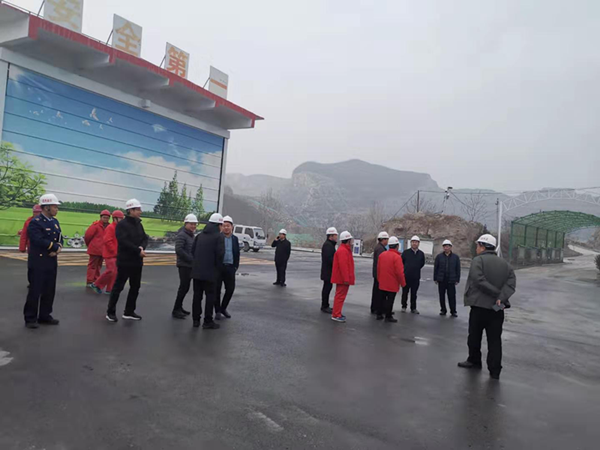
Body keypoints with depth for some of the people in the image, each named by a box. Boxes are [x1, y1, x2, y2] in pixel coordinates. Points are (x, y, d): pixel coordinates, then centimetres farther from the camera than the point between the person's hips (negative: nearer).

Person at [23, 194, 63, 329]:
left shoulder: (55, 222, 13)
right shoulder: (35, 222, -11)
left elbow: (60, 239, 11)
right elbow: (40, 241, -23)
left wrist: (57, 248, -10)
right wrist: (55, 247, -12)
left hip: (52, 262, 7)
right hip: (38, 263, -7)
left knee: (49, 291, 11)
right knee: (35, 291, 0)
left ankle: (45, 316, 22)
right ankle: (30, 318, 11)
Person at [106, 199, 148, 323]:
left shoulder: (139, 224, 11)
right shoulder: (122, 224, -12)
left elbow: (145, 238, 9)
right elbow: (124, 242, -22)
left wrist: (142, 247, -12)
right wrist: (138, 251, -20)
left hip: (137, 261, 7)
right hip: (125, 261, -7)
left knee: (135, 287, 11)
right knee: (118, 286, 1)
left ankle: (129, 312, 22)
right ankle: (110, 312, 13)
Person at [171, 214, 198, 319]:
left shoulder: (191, 235, 16)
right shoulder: (182, 235, -11)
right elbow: (178, 250, -21)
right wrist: (191, 259, -20)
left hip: (190, 266, 9)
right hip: (184, 265, -9)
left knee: (185, 287, 14)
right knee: (184, 287, -7)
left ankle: (179, 308, 25)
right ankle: (176, 310, 2)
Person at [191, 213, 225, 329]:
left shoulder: (200, 235, 11)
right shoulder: (219, 236, -9)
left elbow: (192, 250, 10)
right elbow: (220, 254, -17)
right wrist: (218, 267, -2)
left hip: (197, 271, 6)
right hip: (210, 272, -6)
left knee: (197, 295, 13)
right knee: (210, 296, 3)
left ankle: (196, 319, 20)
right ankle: (208, 321, 6)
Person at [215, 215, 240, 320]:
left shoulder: (235, 239, 10)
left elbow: (237, 254, 13)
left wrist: (236, 266, 7)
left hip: (230, 267, 4)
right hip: (218, 267, -3)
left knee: (230, 289, 5)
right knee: (217, 289, 2)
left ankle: (223, 308, 26)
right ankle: (217, 311, 16)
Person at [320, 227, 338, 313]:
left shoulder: (330, 244, 18)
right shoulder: (327, 245, -17)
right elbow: (329, 258, -25)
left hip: (329, 271, 10)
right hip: (328, 271, -10)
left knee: (327, 287, 15)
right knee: (327, 288, -4)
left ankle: (325, 306, 23)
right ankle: (324, 306, 3)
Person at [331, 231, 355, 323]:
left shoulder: (345, 250, 17)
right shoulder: (343, 251, -18)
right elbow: (343, 266, -25)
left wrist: (349, 277, 21)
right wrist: (346, 279, -26)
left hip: (342, 278, 11)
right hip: (342, 279, -11)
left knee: (340, 295, 17)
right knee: (340, 296, -6)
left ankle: (337, 313, 26)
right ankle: (336, 315, -2)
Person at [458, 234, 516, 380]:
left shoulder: (478, 260, -9)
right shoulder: (505, 263, 9)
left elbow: (479, 280, -23)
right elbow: (511, 282, -4)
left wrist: (497, 294, -16)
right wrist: (502, 297, -15)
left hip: (479, 305, -5)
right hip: (497, 308, 5)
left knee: (475, 336, 14)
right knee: (495, 340, 8)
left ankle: (474, 361, 29)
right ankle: (495, 371, 8)